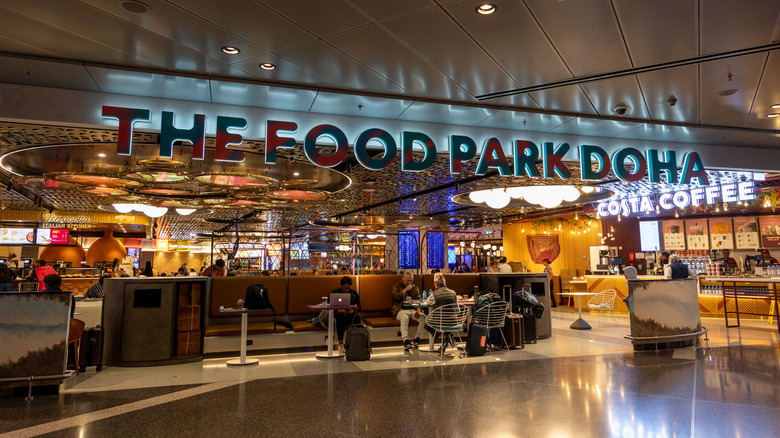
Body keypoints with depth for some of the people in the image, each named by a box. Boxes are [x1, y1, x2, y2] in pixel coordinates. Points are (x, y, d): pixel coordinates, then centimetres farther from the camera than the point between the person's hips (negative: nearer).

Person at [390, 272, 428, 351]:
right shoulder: (396, 286, 8)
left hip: (413, 309, 4)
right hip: (401, 310, -4)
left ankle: (416, 339, -17)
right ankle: (406, 341, -40)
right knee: (404, 318, -38)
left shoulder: (415, 288, 21)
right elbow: (396, 297, -12)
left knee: (423, 318, -24)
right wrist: (406, 289, -10)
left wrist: (418, 311, -7)